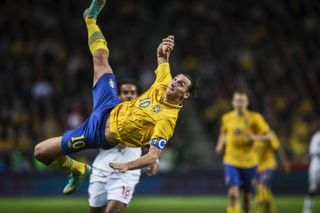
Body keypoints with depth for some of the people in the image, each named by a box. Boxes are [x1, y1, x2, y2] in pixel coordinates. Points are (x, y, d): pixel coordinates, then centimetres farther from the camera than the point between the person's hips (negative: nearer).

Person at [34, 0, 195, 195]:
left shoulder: (168, 119, -26)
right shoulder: (163, 86, -6)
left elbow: (153, 155, -33)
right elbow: (162, 56, 9)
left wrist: (127, 166, -48)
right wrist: (164, 52, -16)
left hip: (100, 135, -6)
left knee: (40, 152, -10)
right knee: (100, 56, 7)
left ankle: (79, 170, 19)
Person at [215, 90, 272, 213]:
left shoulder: (254, 118, -5)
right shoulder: (226, 118, 3)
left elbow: (268, 135, -3)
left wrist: (254, 137, -21)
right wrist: (220, 145, 5)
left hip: (249, 162, 0)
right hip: (231, 161, 0)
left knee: (246, 194, 11)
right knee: (233, 193, -15)